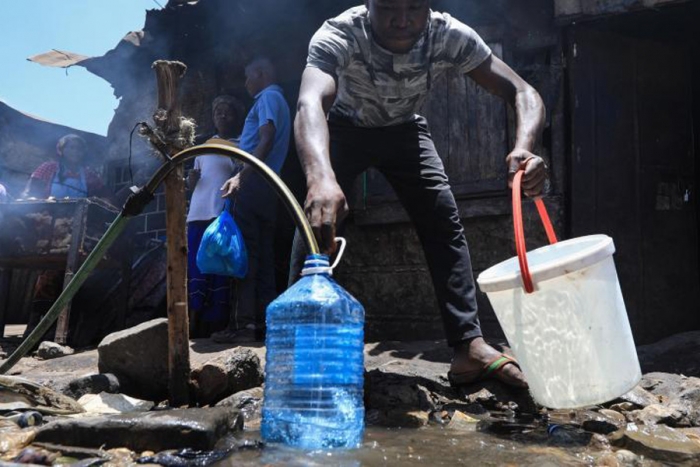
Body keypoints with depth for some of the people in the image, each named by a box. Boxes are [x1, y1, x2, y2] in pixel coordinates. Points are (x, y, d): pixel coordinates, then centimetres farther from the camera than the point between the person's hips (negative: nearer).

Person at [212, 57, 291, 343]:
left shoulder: (269, 97, -3)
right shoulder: (277, 99, 26)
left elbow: (266, 141, -17)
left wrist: (241, 177, -20)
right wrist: (243, 176, 23)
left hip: (255, 184, -10)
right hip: (267, 186, 10)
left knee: (245, 254, -12)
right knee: (263, 257, 6)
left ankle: (242, 324, -15)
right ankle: (263, 323, 6)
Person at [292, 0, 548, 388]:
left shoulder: (448, 35, -30)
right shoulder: (338, 36, -38)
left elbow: (522, 93, -30)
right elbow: (310, 102, -56)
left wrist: (523, 149, -53)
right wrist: (321, 177, -77)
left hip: (404, 129, 2)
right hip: (344, 128, -1)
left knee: (444, 220, -13)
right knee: (318, 216, -20)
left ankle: (469, 345, -13)